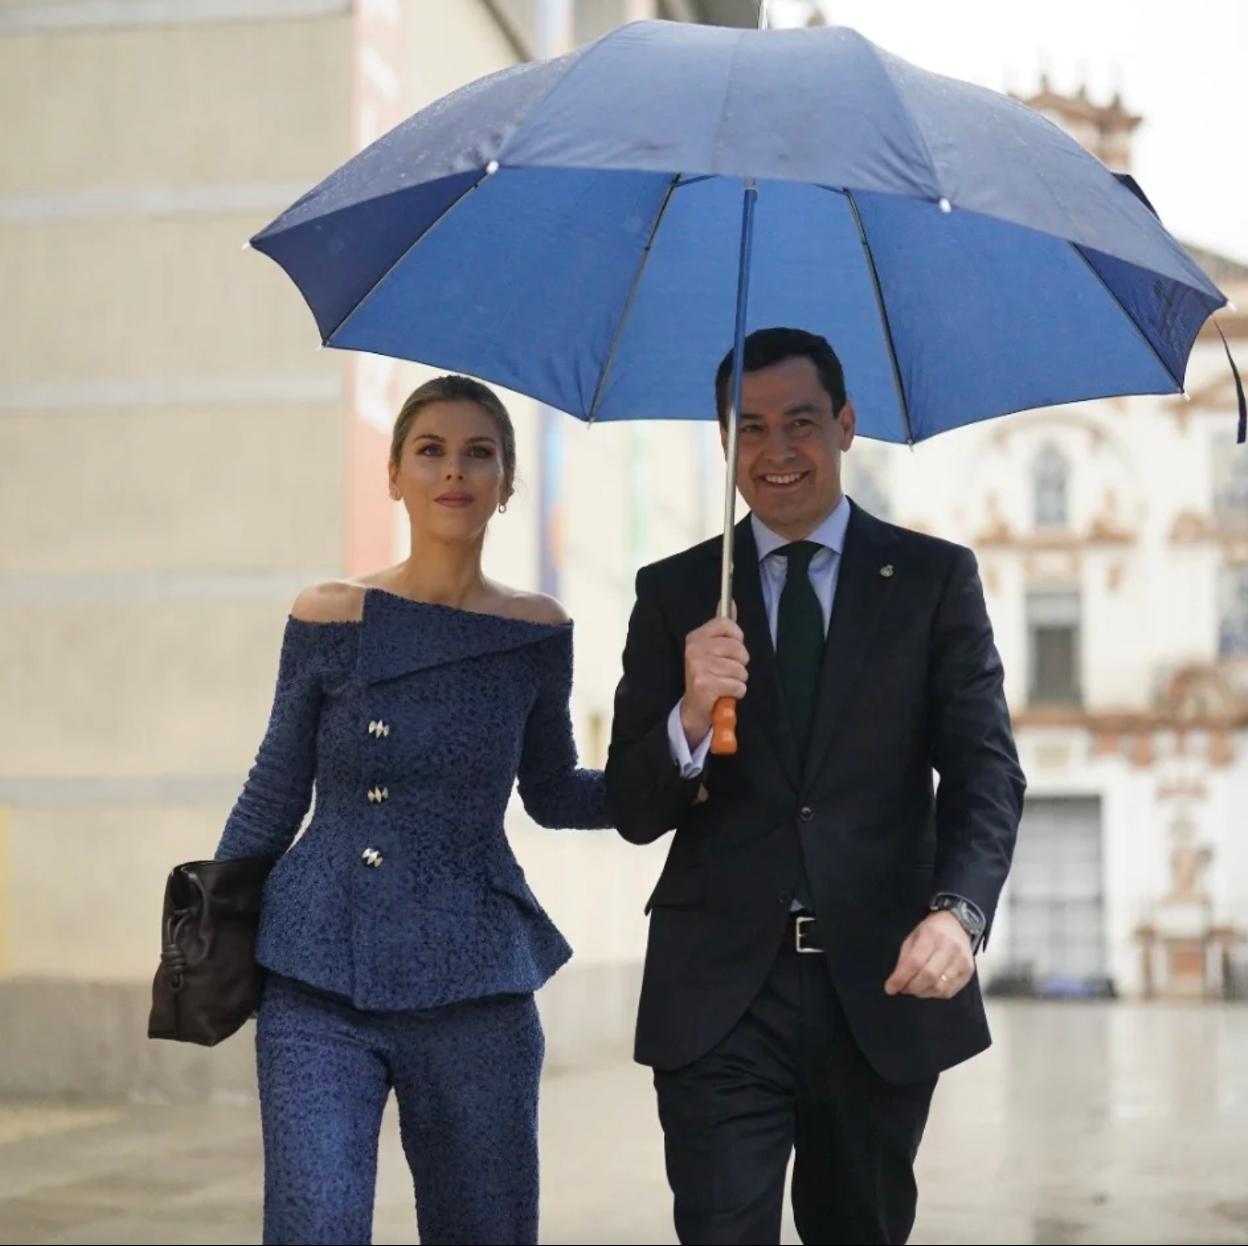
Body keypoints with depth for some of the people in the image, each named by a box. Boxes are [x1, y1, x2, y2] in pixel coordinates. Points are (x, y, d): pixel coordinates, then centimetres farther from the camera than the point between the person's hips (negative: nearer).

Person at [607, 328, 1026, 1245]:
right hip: (719, 995, 0)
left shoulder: (934, 579, 4)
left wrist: (958, 911, -23)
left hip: (885, 986, 1)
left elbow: (986, 770, -4)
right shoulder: (674, 594, 5)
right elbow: (633, 813, 3)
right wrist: (691, 717, -19)